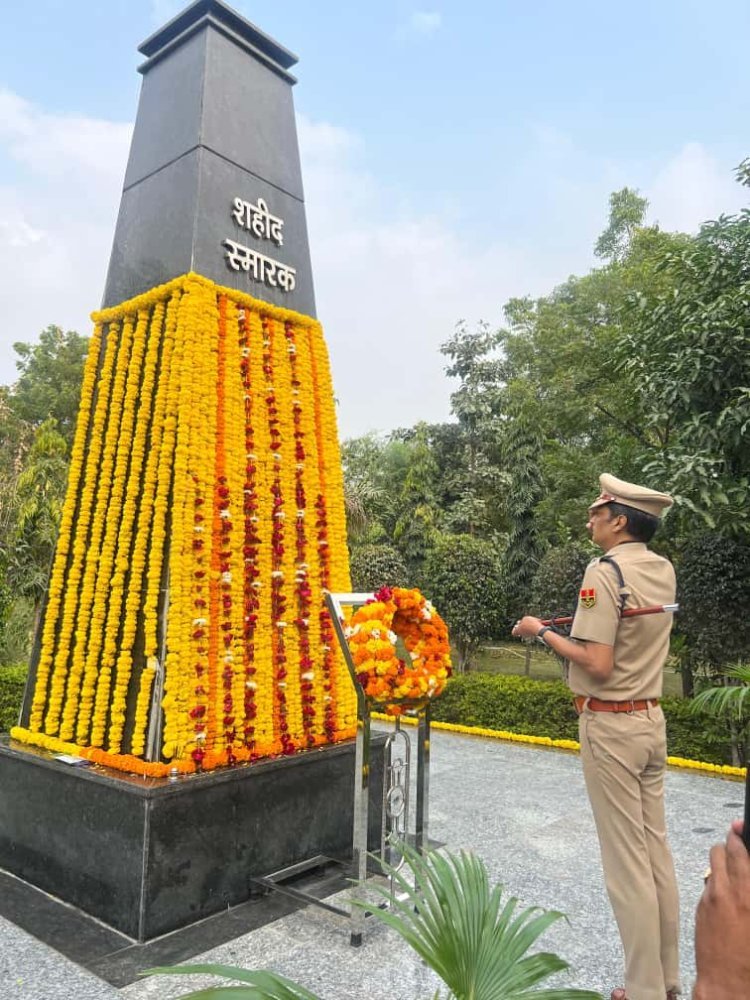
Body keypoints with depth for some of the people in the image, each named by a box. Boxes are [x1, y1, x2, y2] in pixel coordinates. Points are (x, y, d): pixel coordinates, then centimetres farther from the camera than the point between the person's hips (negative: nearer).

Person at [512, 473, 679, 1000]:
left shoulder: (605, 570, -19)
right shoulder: (664, 570, 5)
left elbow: (597, 665, -23)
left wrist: (542, 632, -12)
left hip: (611, 725, -8)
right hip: (652, 719, 8)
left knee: (627, 862, 4)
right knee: (657, 850, 17)